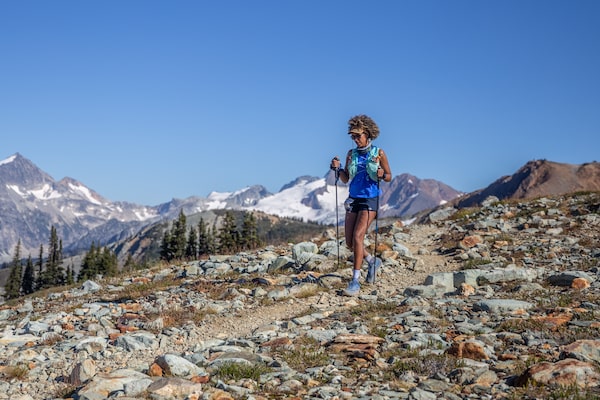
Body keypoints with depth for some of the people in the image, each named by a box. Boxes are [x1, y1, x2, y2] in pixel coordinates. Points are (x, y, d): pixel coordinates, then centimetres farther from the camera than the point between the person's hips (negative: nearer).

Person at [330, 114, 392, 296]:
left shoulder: (379, 153, -4)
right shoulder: (351, 154, 6)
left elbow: (389, 177, 3)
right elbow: (346, 179, 11)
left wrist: (381, 174, -18)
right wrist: (337, 168, -7)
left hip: (370, 200, -5)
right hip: (353, 199, 5)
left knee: (358, 236, -18)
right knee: (349, 242, 4)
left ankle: (355, 281, -14)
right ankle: (373, 261, 33)